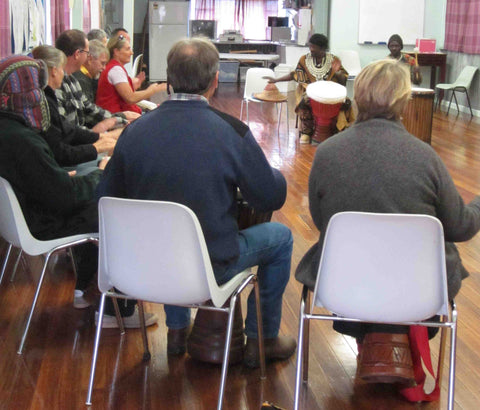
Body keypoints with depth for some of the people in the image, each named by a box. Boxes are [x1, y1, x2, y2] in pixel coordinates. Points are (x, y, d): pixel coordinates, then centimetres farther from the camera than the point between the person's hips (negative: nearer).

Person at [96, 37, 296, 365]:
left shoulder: (135, 130, -9)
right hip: (209, 267, -4)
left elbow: (106, 199, 1)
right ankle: (263, 340, 28)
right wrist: (274, 173, 13)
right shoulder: (232, 132, -19)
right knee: (280, 237, 20)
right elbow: (272, 199, -8)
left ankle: (177, 331, 45)